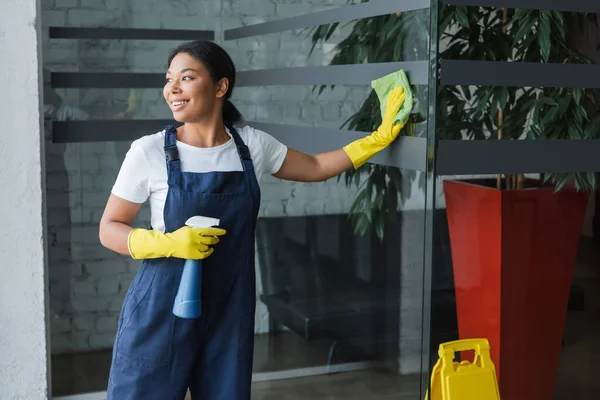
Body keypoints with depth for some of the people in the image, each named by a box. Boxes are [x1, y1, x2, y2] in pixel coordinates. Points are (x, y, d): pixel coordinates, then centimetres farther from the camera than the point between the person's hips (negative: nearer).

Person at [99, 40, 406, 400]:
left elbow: (316, 168, 15)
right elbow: (110, 230, -3)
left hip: (229, 311, 3)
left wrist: (381, 137, 8)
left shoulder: (253, 146, 1)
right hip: (162, 312, -3)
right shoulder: (149, 152, -9)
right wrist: (169, 243, -21)